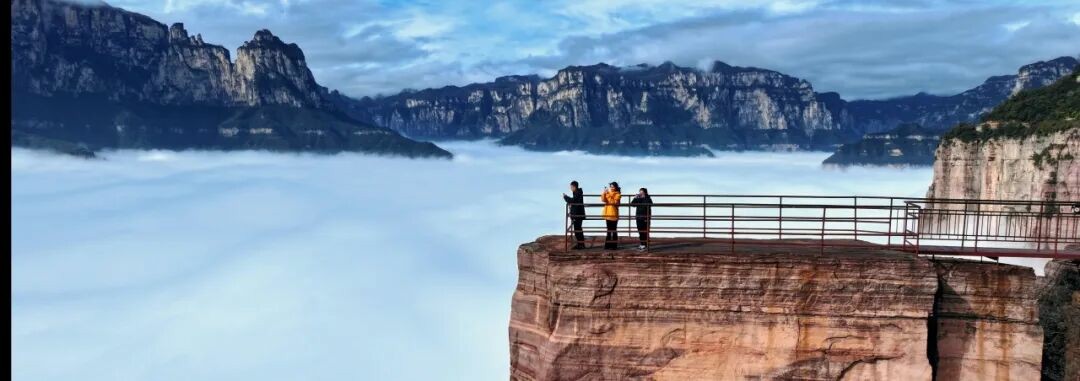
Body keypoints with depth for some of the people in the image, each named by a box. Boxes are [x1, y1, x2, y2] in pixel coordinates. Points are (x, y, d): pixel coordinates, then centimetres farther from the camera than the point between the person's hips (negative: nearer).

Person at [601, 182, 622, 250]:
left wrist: (610, 193, -21)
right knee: (609, 230, 12)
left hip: (614, 214, -6)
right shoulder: (607, 193, 13)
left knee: (614, 230, -4)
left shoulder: (617, 194, -3)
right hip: (607, 213, 6)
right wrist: (604, 193, -14)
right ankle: (608, 245, 18)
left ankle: (614, 245, -2)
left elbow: (615, 202, -18)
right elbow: (603, 200, 0)